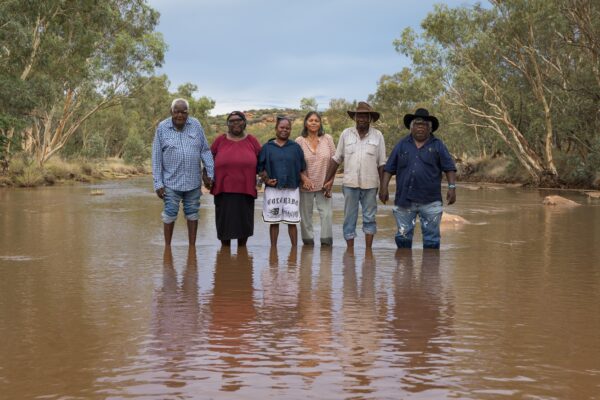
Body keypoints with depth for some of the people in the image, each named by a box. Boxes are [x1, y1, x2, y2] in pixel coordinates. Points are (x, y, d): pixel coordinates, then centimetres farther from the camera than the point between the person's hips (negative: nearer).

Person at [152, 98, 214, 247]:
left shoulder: (196, 125, 2)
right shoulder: (162, 128, -2)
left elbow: (205, 150, 5)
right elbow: (156, 158, -1)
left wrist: (210, 173, -1)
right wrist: (158, 183, -5)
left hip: (193, 181, 2)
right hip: (171, 181, -2)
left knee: (192, 213, 10)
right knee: (170, 214, 3)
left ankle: (192, 246, 20)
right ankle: (167, 246, 16)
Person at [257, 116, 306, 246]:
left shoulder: (295, 147, 8)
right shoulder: (267, 147, 6)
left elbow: (302, 168, 9)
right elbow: (260, 168, 6)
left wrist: (305, 179, -8)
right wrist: (266, 179, -10)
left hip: (292, 189, 0)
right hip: (273, 189, 0)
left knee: (292, 222, 2)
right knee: (274, 222, 5)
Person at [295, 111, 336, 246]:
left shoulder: (327, 139, 1)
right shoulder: (300, 141, -2)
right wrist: (303, 178, -14)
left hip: (323, 184, 0)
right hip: (306, 185, 0)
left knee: (326, 213, -3)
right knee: (306, 215, 7)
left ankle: (326, 240, 7)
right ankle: (308, 240, 19)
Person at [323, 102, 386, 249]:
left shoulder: (377, 136, 2)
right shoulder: (346, 134, 4)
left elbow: (381, 164, 3)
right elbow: (336, 159, 8)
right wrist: (328, 180, 4)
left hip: (370, 185, -1)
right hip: (350, 183, 1)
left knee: (369, 218, 5)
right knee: (349, 219, 4)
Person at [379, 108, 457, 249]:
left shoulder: (438, 145, 6)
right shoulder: (402, 145, 10)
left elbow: (449, 168, 3)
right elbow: (389, 168, 9)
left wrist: (452, 187, -8)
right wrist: (384, 187, 0)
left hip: (429, 201, -1)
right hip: (404, 199, 1)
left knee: (431, 237, 1)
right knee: (403, 236, 6)